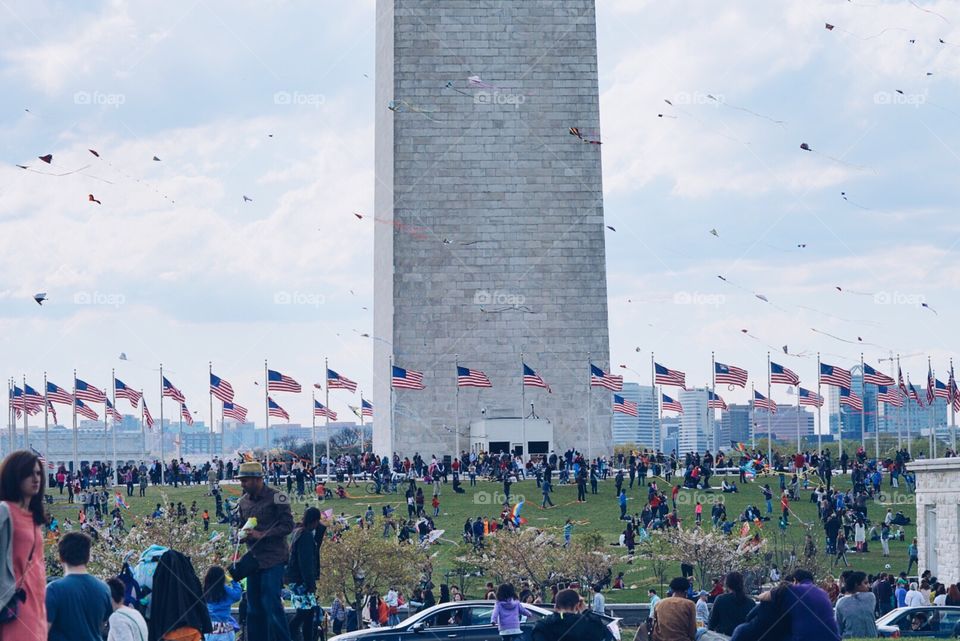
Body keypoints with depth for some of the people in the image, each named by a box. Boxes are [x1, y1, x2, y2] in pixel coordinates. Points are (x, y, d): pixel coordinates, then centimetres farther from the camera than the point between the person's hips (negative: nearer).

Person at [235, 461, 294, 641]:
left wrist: (261, 534, -18)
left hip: (273, 559, -7)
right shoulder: (243, 502, 11)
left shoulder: (276, 498, -8)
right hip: (253, 559, 7)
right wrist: (242, 534, 0)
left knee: (272, 604, -11)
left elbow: (287, 525, -10)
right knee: (253, 608, 9)